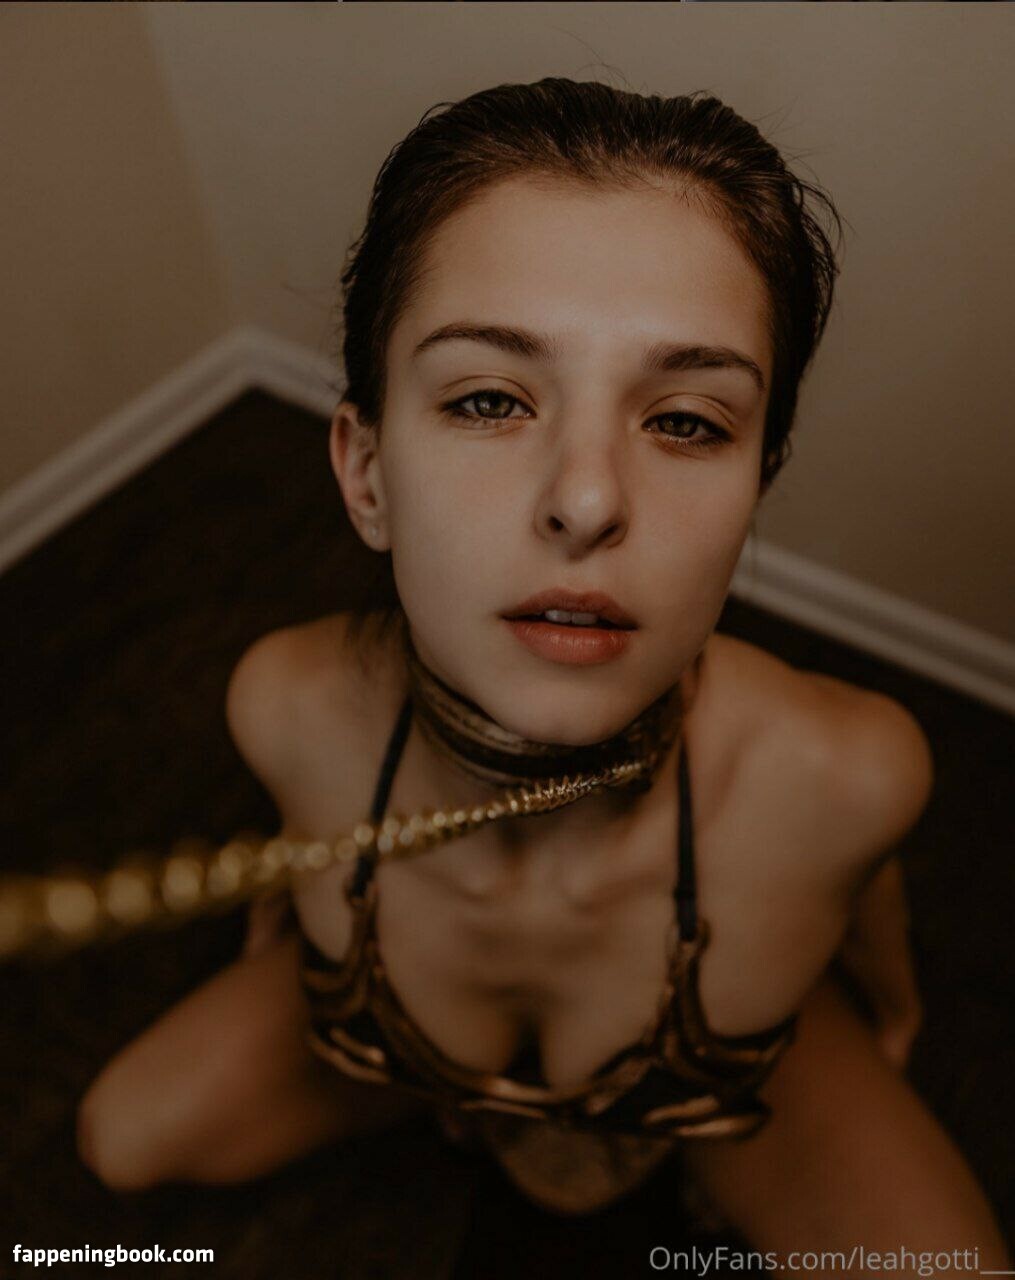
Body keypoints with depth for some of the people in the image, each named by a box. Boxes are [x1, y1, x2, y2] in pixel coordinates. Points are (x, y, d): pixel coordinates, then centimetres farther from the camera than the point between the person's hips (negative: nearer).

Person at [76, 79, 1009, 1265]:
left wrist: (893, 1002, 10)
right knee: (124, 1135, 5)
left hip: (731, 1072, 0)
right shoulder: (287, 706, -35)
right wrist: (270, 936, 13)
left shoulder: (842, 773, -39)